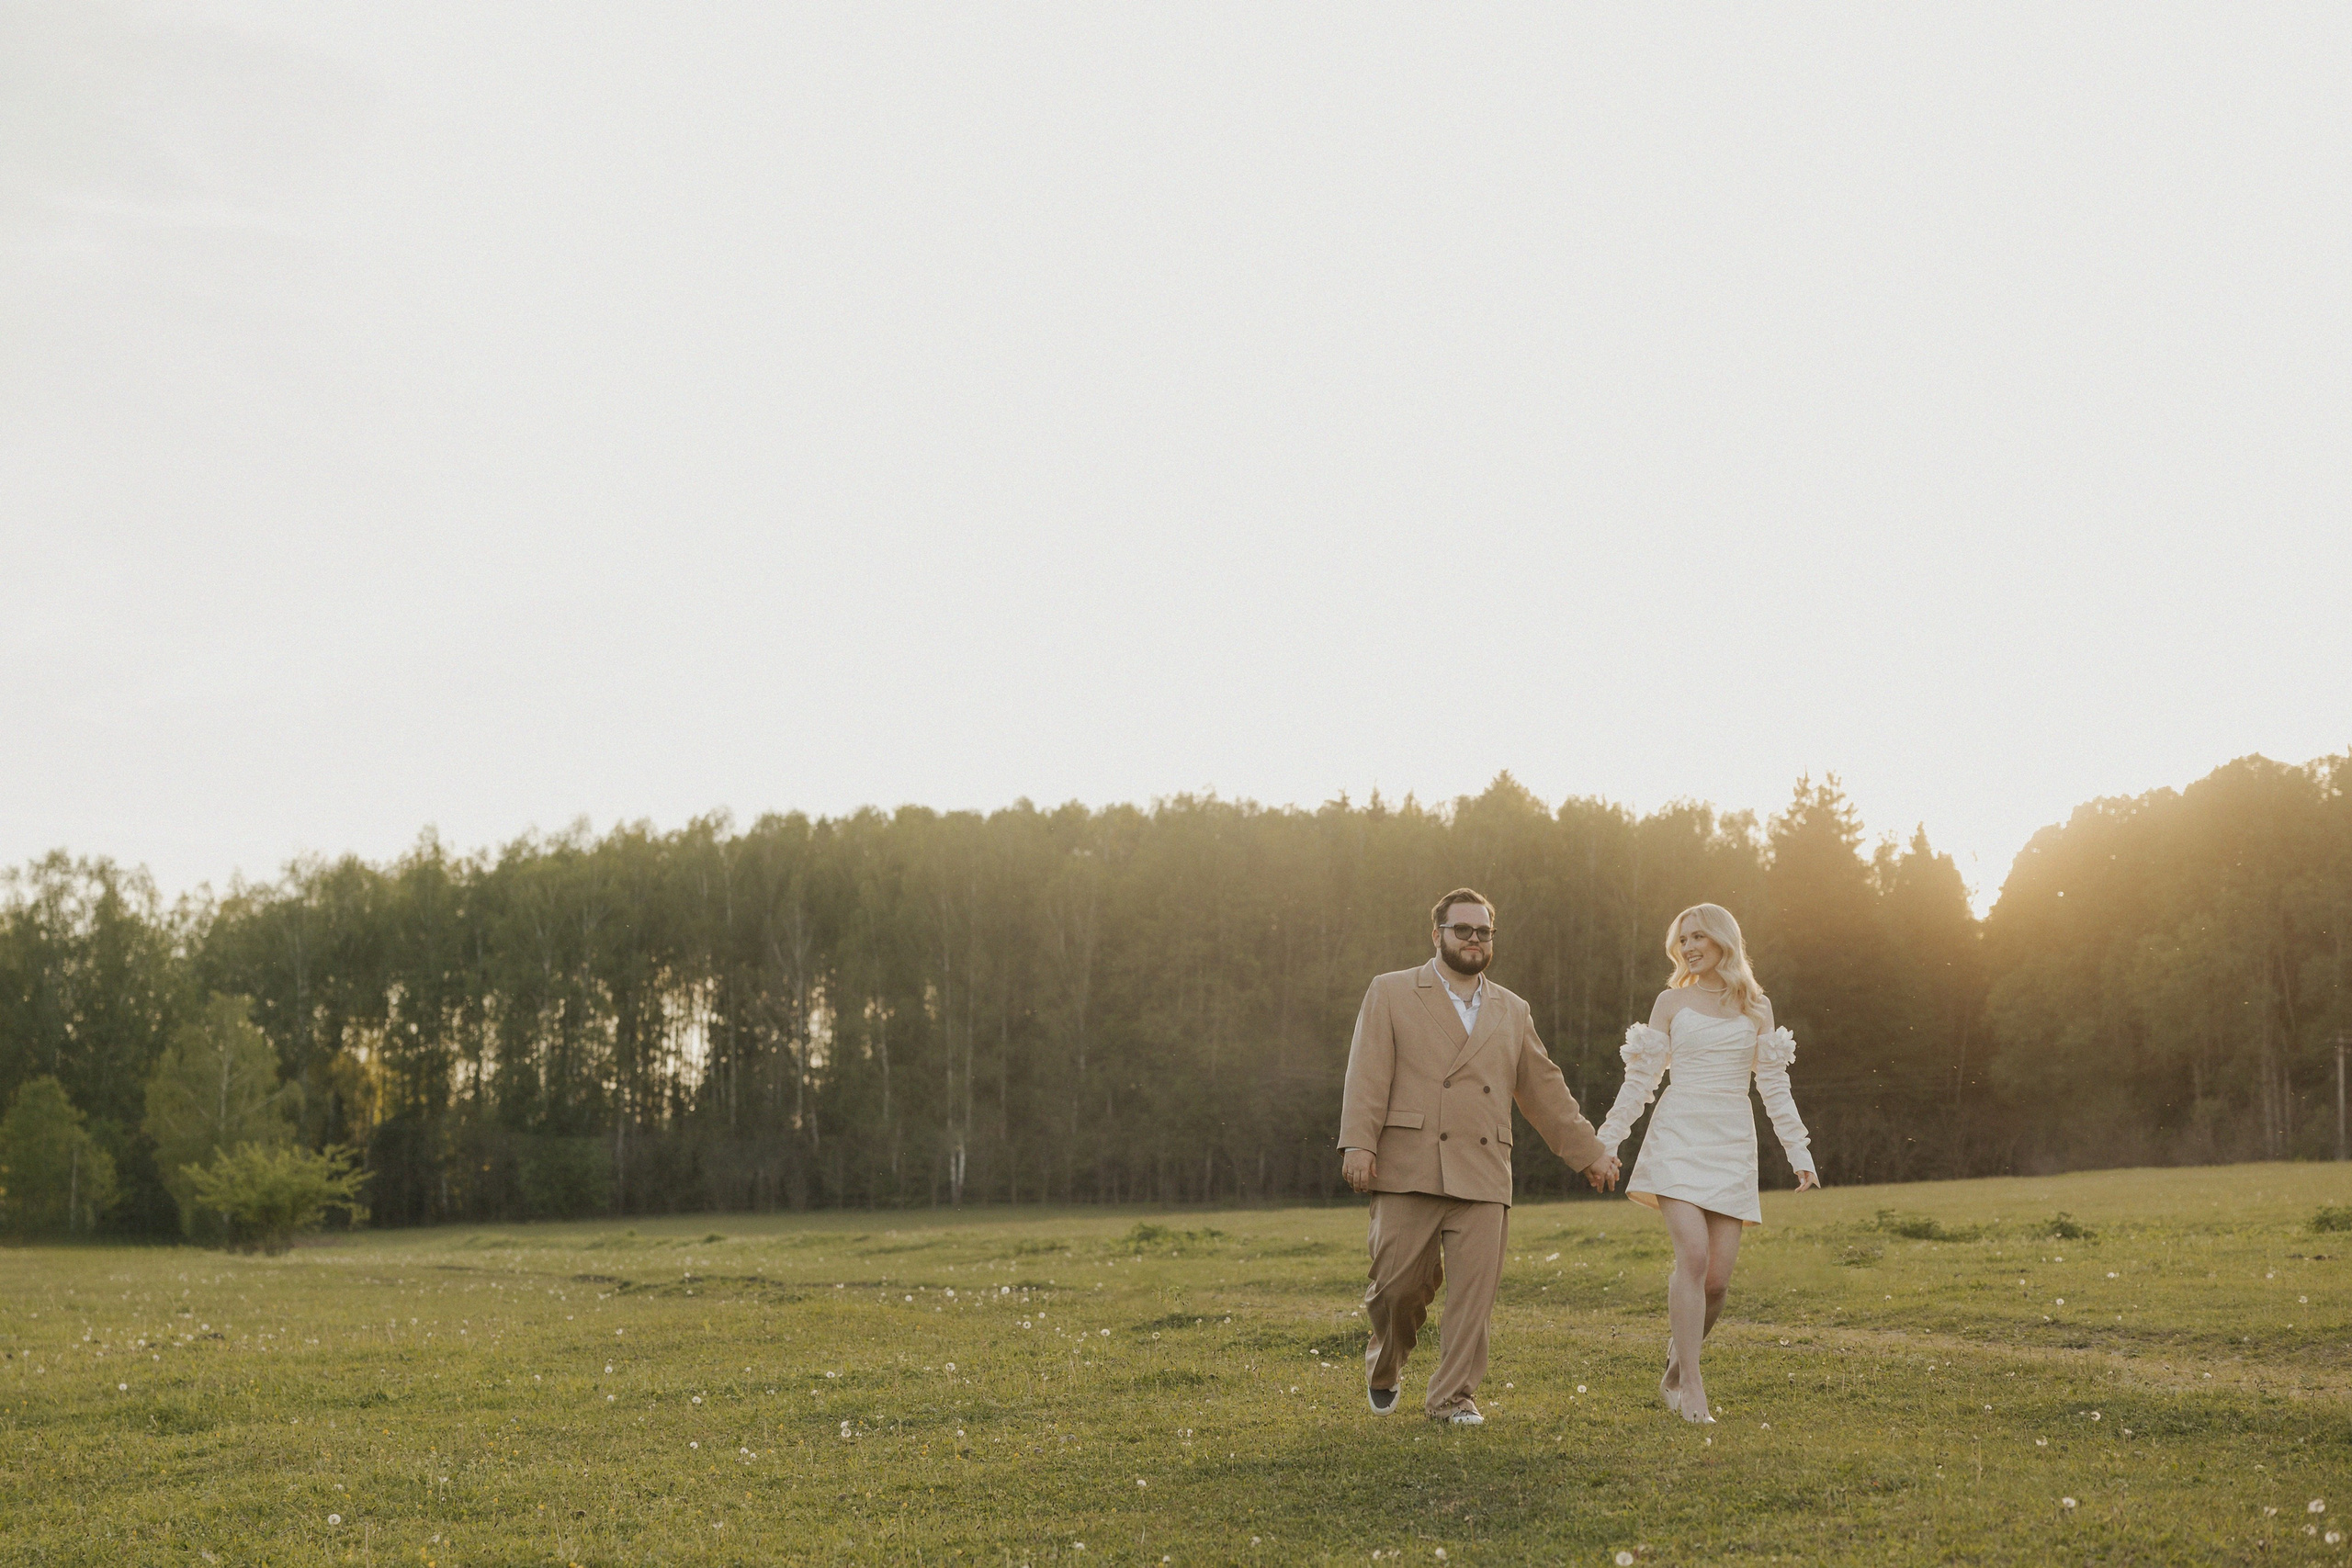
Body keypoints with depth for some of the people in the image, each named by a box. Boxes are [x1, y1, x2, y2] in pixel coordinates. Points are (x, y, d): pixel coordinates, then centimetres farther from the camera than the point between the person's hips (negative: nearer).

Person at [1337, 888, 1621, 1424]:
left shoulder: (1512, 1012, 20)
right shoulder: (1391, 994, 8)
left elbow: (1544, 1089, 26)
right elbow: (1367, 1076, -2)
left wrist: (1589, 1152, 24)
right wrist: (1358, 1143, -14)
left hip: (1483, 1175, 3)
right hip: (1409, 1170, -3)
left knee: (1474, 1290, -4)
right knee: (1401, 1282, -3)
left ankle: (1453, 1395, 7)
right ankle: (1384, 1367, 24)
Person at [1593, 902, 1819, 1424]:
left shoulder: (1756, 1006, 11)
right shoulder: (1672, 1002, 8)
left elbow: (1774, 1086, 12)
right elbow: (1640, 1080, 8)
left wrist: (1799, 1152, 7)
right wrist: (1604, 1143, 4)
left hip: (1732, 1145, 2)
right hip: (1679, 1139, -2)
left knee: (1718, 1276, -5)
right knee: (1694, 1256, -19)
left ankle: (1675, 1371, 18)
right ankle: (1692, 1388, -14)